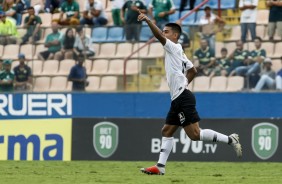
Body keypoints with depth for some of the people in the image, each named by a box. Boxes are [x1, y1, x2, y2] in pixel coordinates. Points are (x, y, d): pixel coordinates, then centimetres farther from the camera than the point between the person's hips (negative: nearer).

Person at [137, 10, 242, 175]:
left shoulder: (174, 48, -7)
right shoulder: (179, 52, 20)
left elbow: (159, 36, -25)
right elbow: (193, 70, 31)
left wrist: (148, 20, -31)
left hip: (183, 98, -10)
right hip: (178, 99, 10)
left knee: (195, 134, -13)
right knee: (167, 131, 9)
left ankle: (230, 139, -9)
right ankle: (160, 167, 9)